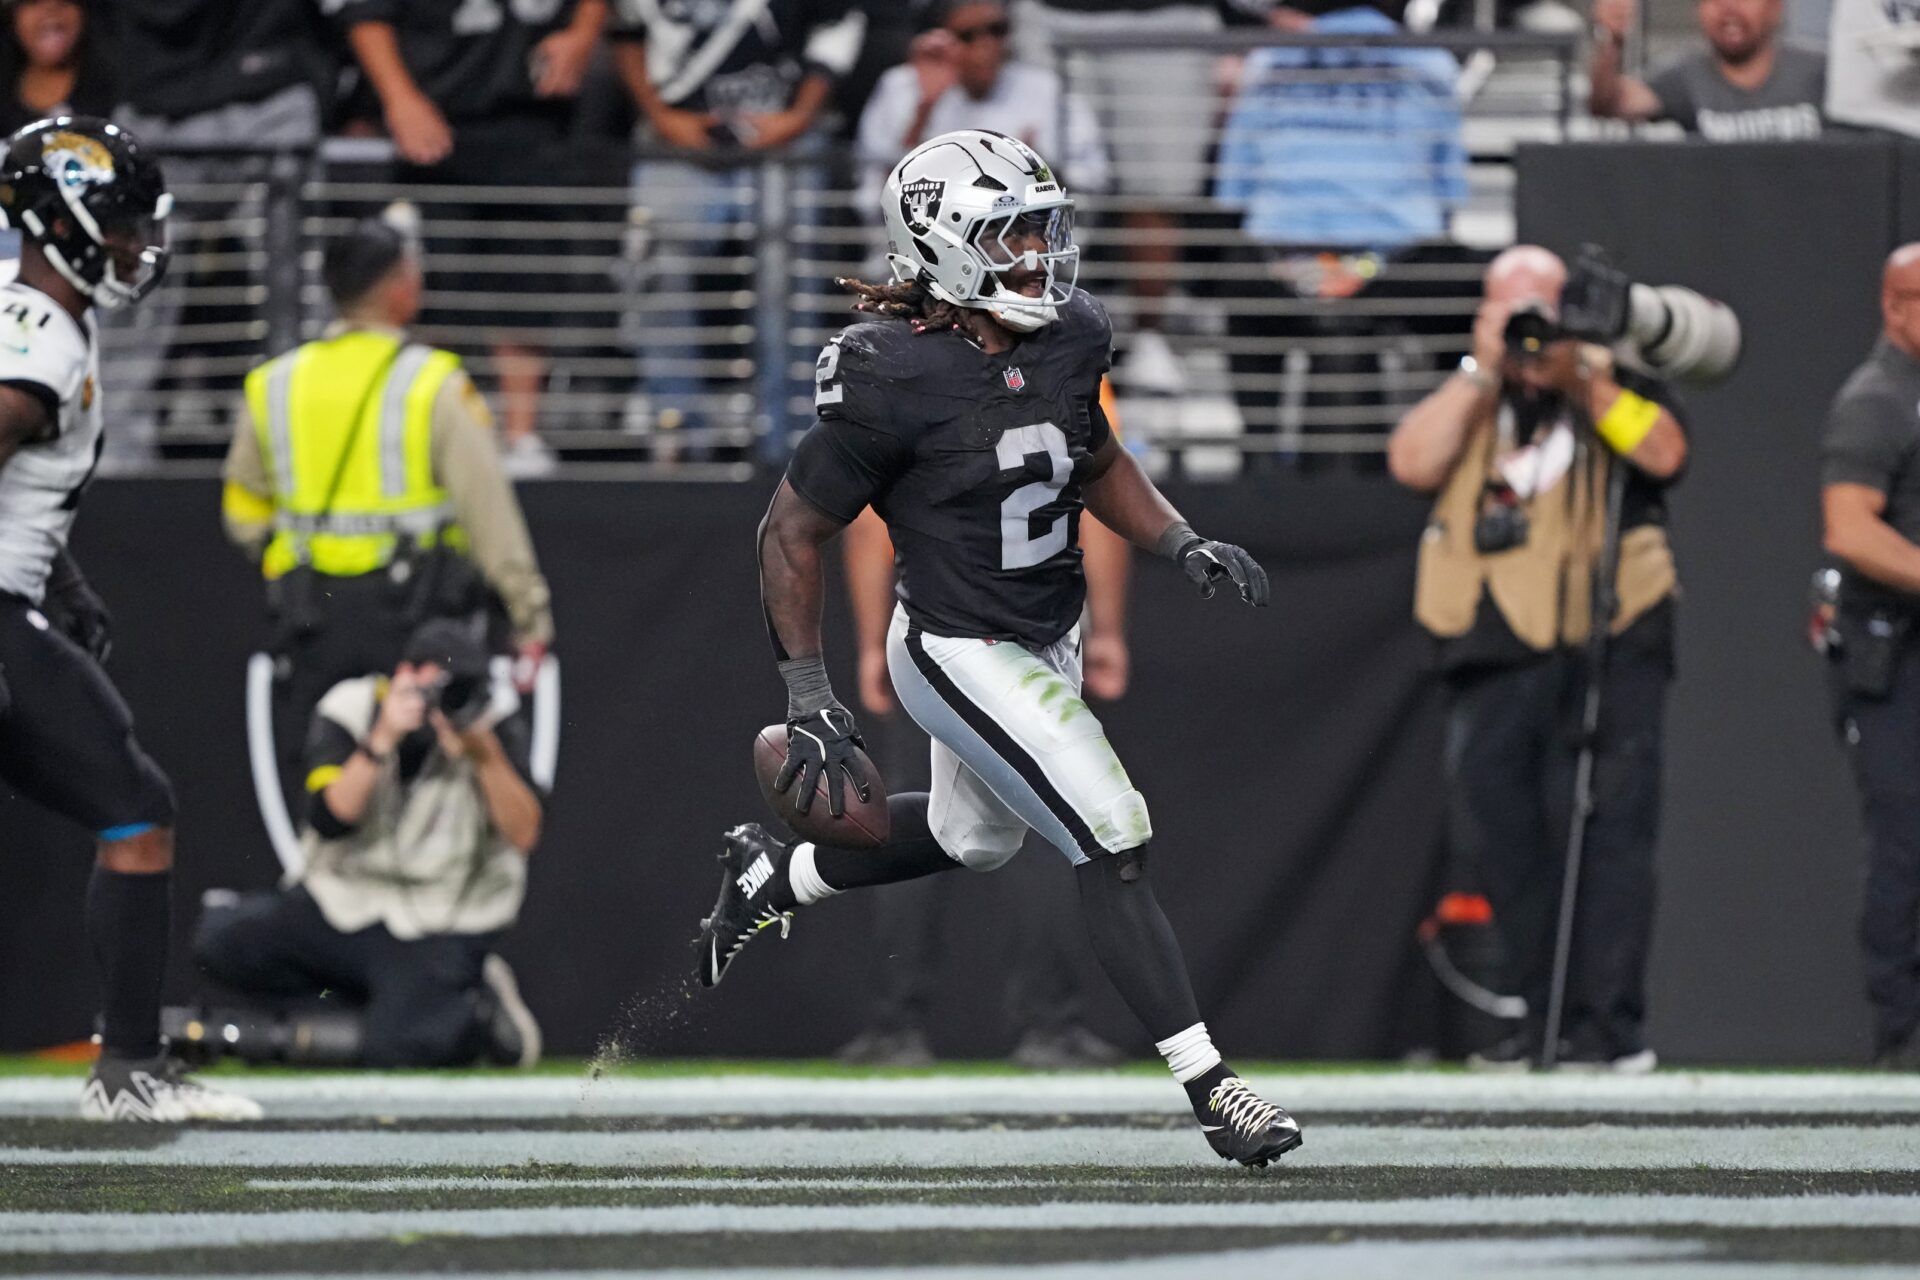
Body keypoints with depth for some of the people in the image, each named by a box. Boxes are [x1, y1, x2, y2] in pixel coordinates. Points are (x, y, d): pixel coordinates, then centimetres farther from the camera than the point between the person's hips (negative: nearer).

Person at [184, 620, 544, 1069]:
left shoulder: (492, 725, -7)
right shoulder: (348, 710, -6)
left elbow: (523, 836, -16)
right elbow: (329, 819, -18)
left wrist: (485, 755, -28)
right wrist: (383, 740, -27)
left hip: (442, 929, -3)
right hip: (343, 904, 3)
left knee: (399, 1045, -28)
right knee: (221, 938, -20)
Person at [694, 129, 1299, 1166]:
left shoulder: (1067, 340, -5)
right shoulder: (892, 379, -25)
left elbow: (1096, 465, 15)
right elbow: (791, 534, -14)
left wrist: (1181, 545, -2)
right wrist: (808, 699, -14)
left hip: (1049, 641, 9)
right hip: (963, 659, -8)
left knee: (972, 838, 28)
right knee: (1114, 845, -15)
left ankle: (773, 876, 50)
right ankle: (1208, 1088, -9)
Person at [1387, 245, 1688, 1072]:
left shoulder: (1616, 389, 10)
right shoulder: (1465, 403, 17)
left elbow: (1665, 453, -9)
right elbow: (1412, 463, -1)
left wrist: (1579, 378, -12)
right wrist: (1483, 369, -4)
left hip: (1604, 647, -4)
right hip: (1494, 657, 4)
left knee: (1604, 831, -11)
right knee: (1496, 833, 3)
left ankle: (1611, 1023, -12)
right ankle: (1546, 1013, 12)